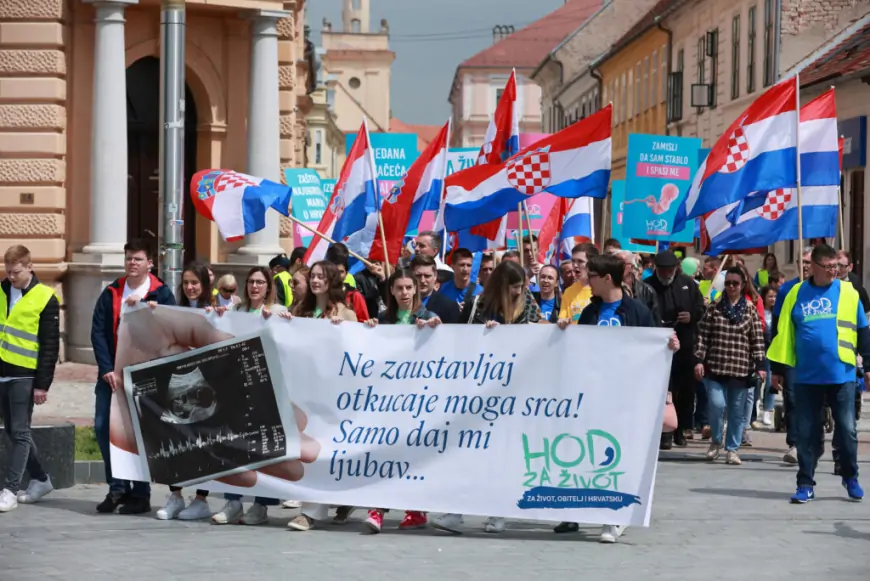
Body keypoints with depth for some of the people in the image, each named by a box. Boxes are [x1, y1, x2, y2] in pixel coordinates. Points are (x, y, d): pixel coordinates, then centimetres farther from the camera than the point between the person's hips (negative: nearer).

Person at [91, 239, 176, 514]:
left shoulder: (162, 294, 0)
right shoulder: (111, 293, 8)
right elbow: (98, 332, 2)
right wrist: (107, 369, -8)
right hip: (112, 372, 4)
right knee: (103, 427, -2)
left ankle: (141, 494, 4)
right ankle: (117, 488, 8)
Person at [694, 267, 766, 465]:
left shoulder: (750, 310, 4)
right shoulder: (714, 307, 4)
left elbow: (758, 339, 1)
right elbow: (703, 335, 3)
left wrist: (760, 365, -5)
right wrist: (699, 360, -4)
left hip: (741, 368, 1)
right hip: (715, 366, 0)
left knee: (737, 411, 4)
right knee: (716, 404, -12)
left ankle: (732, 449, 15)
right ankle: (716, 441, 13)